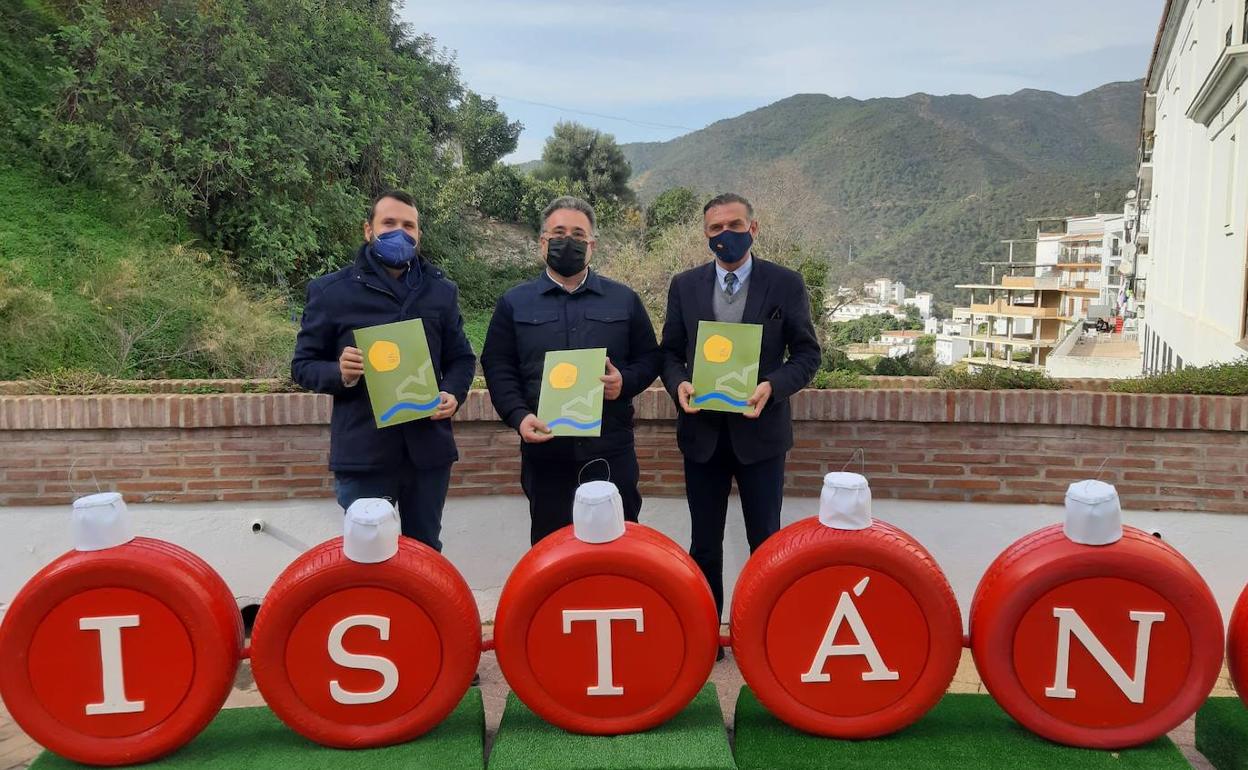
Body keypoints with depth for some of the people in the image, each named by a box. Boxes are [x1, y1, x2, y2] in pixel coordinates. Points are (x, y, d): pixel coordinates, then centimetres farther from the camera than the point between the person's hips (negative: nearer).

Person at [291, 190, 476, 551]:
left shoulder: (442, 291, 9)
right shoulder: (330, 290, -1)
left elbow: (461, 358, 14)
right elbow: (303, 364, 3)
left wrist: (453, 394, -7)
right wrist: (340, 374, -19)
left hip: (428, 448, 3)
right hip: (362, 451, -2)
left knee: (425, 554, 16)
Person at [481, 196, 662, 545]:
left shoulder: (624, 299, 9)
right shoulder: (514, 303, 7)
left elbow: (649, 356, 12)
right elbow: (497, 366, 3)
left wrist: (625, 381, -9)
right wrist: (518, 415, -13)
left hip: (611, 450, 1)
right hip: (545, 451, 0)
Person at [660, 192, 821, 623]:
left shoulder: (785, 284, -1)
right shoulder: (684, 286, 5)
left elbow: (807, 353, 0)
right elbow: (670, 352, 9)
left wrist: (773, 386, -18)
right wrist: (679, 384, -12)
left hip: (759, 430, -2)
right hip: (702, 431, 2)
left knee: (765, 543, 8)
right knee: (704, 545, 12)